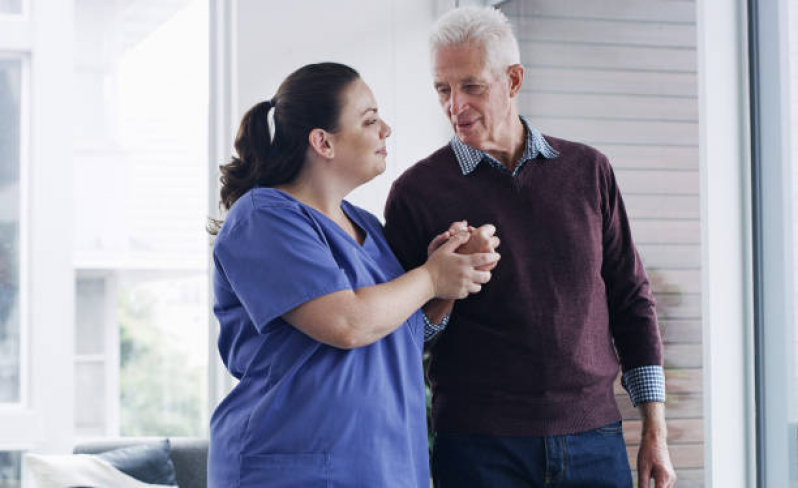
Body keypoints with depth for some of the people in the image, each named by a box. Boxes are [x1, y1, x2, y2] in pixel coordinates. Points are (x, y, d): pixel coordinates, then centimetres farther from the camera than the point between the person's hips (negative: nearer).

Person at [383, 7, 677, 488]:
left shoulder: (588, 170, 6)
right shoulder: (418, 191, -1)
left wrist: (655, 430, 8)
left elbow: (631, 299, 11)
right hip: (478, 443, -2)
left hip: (594, 433, 2)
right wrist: (441, 298, -18)